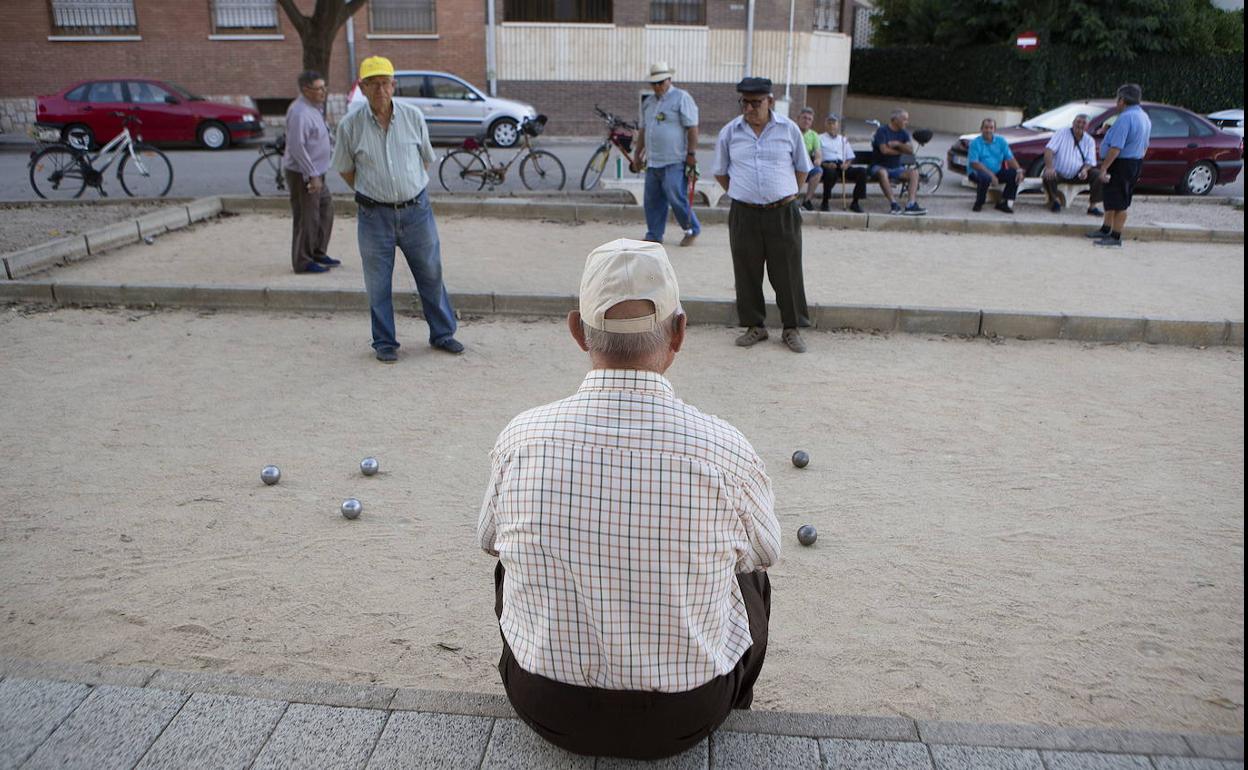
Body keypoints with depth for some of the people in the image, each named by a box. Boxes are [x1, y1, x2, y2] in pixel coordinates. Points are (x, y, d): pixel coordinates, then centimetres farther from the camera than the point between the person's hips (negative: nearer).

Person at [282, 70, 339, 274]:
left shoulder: (314, 108, 12)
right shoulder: (300, 112, -20)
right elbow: (297, 147, -25)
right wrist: (312, 175, -24)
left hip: (315, 172, 10)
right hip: (302, 174, -10)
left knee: (326, 208, 17)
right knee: (306, 217, -4)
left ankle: (318, 253, 27)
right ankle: (303, 262, 5)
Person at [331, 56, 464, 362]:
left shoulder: (413, 116, -1)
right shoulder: (350, 125, -6)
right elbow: (345, 169, 9)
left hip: (416, 210, 1)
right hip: (374, 215, -1)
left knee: (431, 275, 10)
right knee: (378, 283, 6)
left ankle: (442, 333, 24)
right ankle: (384, 343, 20)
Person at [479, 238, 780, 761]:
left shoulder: (518, 439, -17)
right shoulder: (724, 450, -22)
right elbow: (764, 551, 1)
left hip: (546, 711, 1)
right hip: (685, 720, -1)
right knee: (751, 577, 28)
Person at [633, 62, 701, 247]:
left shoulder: (682, 98, -4)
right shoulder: (648, 102, 17)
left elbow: (692, 128, -9)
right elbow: (643, 130, 24)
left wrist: (691, 154, -13)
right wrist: (637, 154, 23)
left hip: (675, 162, -7)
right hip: (653, 162, 7)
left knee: (676, 198, -9)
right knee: (653, 200, 8)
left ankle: (692, 230, 10)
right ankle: (654, 235, 17)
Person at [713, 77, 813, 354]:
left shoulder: (789, 129, 1)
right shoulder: (730, 132, 3)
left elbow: (802, 169, 12)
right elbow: (720, 172, 15)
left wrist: (786, 196, 8)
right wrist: (740, 194, 8)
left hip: (783, 213, -1)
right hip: (744, 214, 1)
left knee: (787, 273, 2)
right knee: (747, 273, 6)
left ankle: (792, 328, 15)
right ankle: (755, 326, 20)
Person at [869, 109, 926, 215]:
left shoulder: (904, 133, 10)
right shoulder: (882, 131, -7)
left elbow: (910, 150, -3)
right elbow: (884, 150, -19)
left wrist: (898, 144, -18)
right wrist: (901, 151, -5)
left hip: (896, 168, 5)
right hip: (879, 166, -5)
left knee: (914, 172, -20)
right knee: (882, 172, -39)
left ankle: (911, 204, -32)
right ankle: (894, 204, -41)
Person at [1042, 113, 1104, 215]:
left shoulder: (1089, 141, 6)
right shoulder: (1061, 135, -4)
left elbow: (1090, 161, 2)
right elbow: (1049, 150, -18)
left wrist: (1085, 169, -23)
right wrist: (1049, 167, -36)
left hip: (1077, 175, 3)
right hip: (1059, 173, -3)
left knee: (1098, 175, -20)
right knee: (1048, 177, -35)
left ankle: (1093, 206, -10)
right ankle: (1055, 200, -4)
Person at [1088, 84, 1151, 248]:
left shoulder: (1125, 118, -21)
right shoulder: (1145, 117, 12)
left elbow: (1116, 147, -27)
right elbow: (1145, 145, 19)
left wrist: (1103, 168, -25)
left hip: (1121, 164, -10)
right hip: (1136, 162, 10)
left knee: (1118, 202, -4)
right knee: (1112, 199, 20)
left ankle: (1116, 238, 1)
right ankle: (1106, 230, 31)